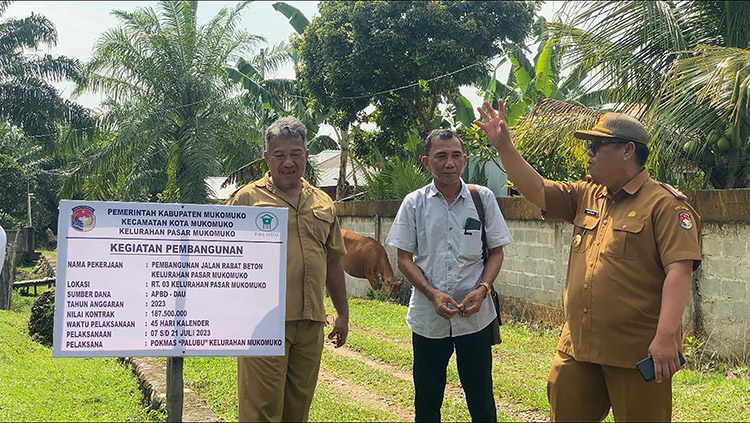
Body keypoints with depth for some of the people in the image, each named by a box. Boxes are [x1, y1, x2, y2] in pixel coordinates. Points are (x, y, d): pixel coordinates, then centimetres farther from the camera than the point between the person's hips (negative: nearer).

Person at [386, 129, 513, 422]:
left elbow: (496, 251, 6)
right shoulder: (414, 203, 1)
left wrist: (482, 289, -12)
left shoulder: (483, 198, 3)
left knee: (481, 398, 7)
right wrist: (433, 294, -14)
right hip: (428, 317, 0)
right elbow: (404, 258, 1)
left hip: (475, 316, 0)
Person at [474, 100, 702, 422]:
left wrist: (666, 337, -25)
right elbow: (537, 190, 9)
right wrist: (503, 145, -1)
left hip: (636, 354, -7)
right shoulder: (586, 196, 14)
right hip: (577, 348, 7)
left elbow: (679, 270, -17)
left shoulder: (663, 204, -9)